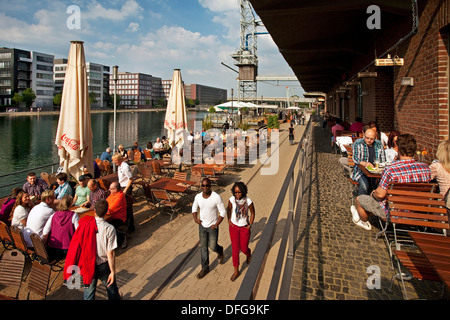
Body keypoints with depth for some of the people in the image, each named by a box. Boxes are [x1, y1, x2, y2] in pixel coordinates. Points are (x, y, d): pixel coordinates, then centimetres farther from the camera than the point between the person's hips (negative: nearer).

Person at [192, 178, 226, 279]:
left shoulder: (216, 197, -23)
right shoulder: (198, 197, -10)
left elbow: (223, 212, -14)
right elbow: (194, 208, 10)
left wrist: (216, 225, -16)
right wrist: (195, 218, -5)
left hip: (212, 227, -4)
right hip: (202, 226, 4)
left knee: (212, 247, 6)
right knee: (203, 247, 12)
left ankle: (220, 251, 43)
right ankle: (205, 268, 28)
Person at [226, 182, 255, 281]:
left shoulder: (248, 201, -21)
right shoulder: (232, 199, -16)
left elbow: (252, 213, -4)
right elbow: (229, 209, 5)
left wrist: (250, 226, -7)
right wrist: (229, 220, -4)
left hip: (244, 228, -1)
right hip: (234, 226, 1)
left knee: (244, 249, 8)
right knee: (235, 249, 2)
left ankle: (248, 253, 47)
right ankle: (236, 271, 18)